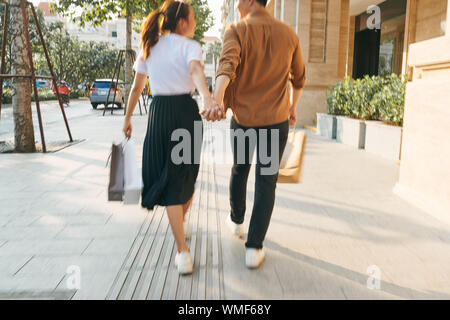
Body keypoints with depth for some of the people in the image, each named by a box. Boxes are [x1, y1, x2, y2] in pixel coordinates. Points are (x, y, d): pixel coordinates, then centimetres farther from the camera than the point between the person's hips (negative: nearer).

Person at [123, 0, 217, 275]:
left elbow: (137, 88, 12)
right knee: (187, 174, 19)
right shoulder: (190, 46, -2)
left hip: (160, 114, 2)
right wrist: (207, 96, -43)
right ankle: (180, 224, 41)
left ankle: (183, 250, -5)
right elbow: (195, 70, -26)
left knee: (168, 179, 3)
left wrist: (128, 119, 22)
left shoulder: (149, 47, 11)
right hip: (187, 111, -2)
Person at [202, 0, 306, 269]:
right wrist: (293, 106, 29)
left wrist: (216, 101, -43)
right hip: (276, 118, 1)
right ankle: (254, 248, 2)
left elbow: (227, 67, -28)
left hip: (243, 116, 0)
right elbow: (299, 78, 13)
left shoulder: (237, 31, -7)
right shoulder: (288, 34, 3)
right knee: (266, 181, 4)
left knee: (240, 170, 22)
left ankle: (236, 221, 43)